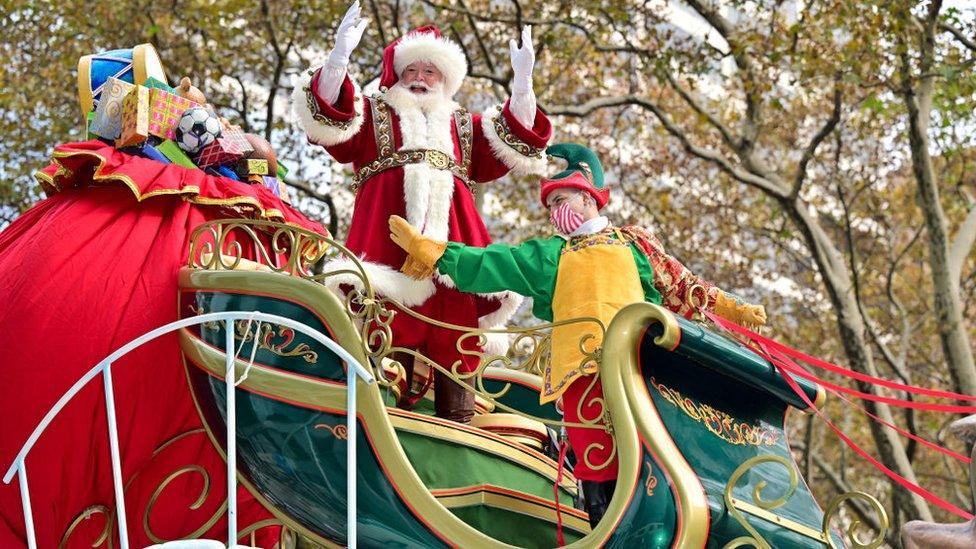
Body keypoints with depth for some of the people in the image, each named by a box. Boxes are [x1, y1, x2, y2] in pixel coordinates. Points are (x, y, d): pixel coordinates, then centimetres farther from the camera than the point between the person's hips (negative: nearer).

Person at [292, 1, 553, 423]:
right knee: (387, 324, -14)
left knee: (455, 325, -4)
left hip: (451, 234, 2)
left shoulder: (464, 127, 30)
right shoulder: (373, 114, 24)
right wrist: (340, 56, -10)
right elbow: (329, 118, 5)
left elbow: (515, 144, 17)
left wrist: (522, 81, 7)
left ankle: (459, 417, -3)